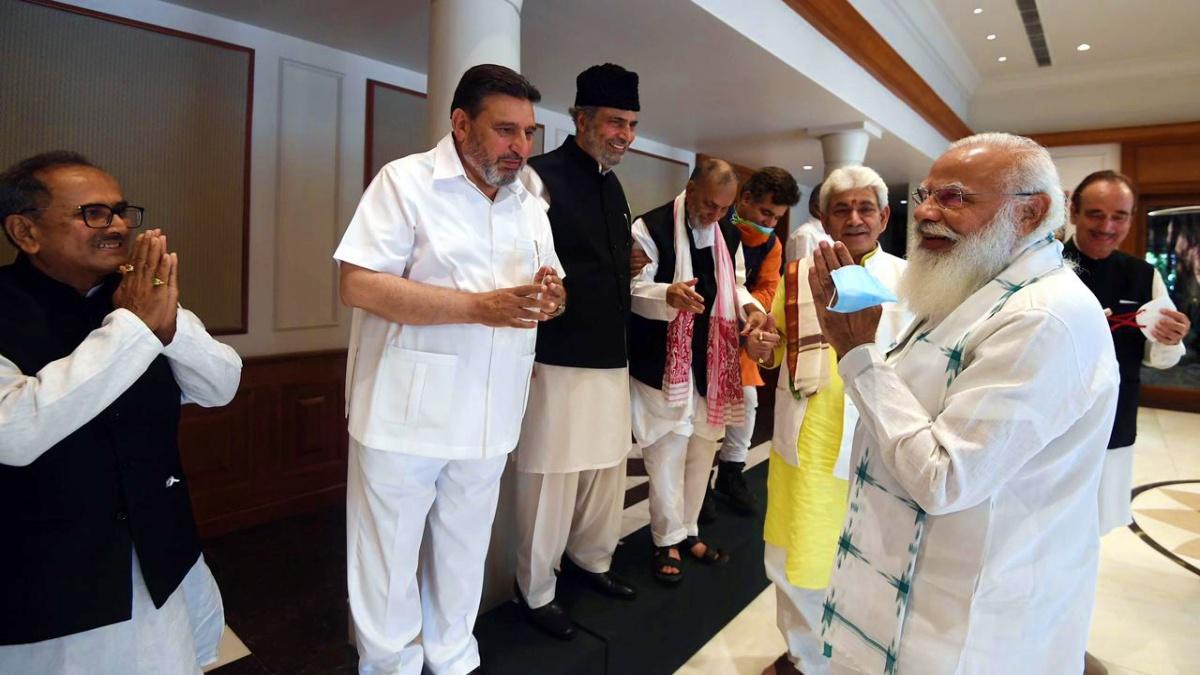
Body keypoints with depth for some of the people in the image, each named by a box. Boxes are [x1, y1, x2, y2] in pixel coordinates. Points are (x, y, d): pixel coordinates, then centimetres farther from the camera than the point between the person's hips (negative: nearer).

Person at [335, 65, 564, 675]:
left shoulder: (529, 205, 11)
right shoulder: (406, 182, -9)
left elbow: (551, 288, 16)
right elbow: (358, 283, -18)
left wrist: (551, 295, -11)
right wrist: (481, 307, -24)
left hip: (487, 420, 6)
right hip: (406, 417, -5)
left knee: (463, 559, 20)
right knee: (389, 564, 9)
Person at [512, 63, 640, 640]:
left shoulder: (614, 189, 15)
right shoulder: (541, 177, -10)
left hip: (612, 359, 8)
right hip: (558, 361, -8)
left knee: (608, 469, 18)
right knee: (552, 476, 2)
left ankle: (590, 561, 40)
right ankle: (536, 592, 22)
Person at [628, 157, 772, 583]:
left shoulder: (730, 237, 10)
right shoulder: (651, 228, -11)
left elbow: (735, 287, 16)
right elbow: (633, 289, -15)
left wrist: (751, 308, -6)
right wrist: (668, 294, -36)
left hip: (712, 360, 7)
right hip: (664, 360, -6)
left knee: (703, 445, 14)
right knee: (668, 449, 0)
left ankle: (688, 530, 31)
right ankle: (667, 540, 18)